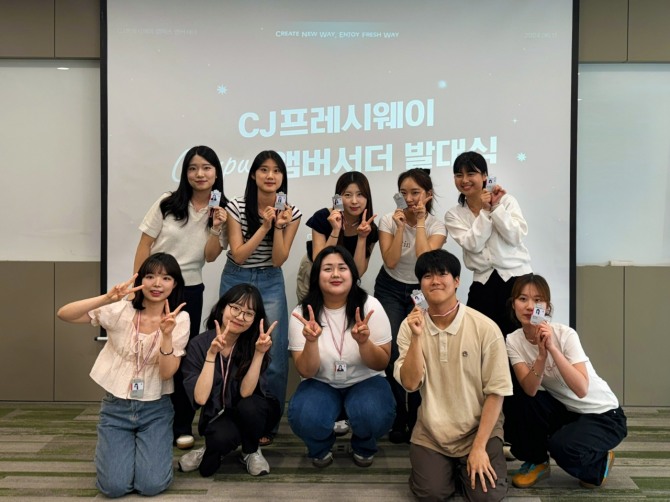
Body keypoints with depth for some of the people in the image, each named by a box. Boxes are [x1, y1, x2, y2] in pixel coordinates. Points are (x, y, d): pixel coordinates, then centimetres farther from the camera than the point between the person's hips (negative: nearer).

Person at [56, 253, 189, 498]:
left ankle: (148, 447, 19)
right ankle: (109, 448, 22)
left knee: (151, 485, -13)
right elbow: (63, 314, -19)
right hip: (116, 406, 0)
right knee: (114, 486, -11)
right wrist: (107, 298, -34)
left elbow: (167, 373, -14)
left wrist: (167, 334, -30)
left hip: (155, 408, 0)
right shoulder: (120, 311, -8)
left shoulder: (179, 319, -7)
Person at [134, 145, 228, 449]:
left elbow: (209, 256, -4)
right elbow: (144, 245, -3)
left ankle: (182, 426, 17)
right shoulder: (167, 203, -6)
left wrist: (216, 228, -19)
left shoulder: (221, 211, 1)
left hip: (190, 290, 2)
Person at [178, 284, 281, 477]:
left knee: (248, 406, -34)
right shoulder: (198, 345, -15)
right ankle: (212, 451, 2)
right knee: (221, 437, -36)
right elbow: (200, 398, -23)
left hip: (252, 414, 2)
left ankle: (251, 452, -2)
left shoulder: (254, 343, -15)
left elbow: (245, 393, -24)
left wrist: (260, 353, -35)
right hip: (218, 418, -1)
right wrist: (211, 354, -31)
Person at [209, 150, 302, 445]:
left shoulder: (290, 213, -6)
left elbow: (279, 259, -10)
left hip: (270, 284, 1)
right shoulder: (236, 207, -10)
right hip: (236, 280, -1)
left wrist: (279, 226, -24)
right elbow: (238, 255, -14)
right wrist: (264, 226, -23)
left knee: (272, 357, -4)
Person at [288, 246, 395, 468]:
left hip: (364, 381, 0)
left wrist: (363, 342, -30)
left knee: (373, 415, -32)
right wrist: (311, 341, -33)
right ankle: (320, 448, 8)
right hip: (320, 384, 0)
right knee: (304, 418, -31)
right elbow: (306, 372, -12)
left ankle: (363, 447, 7)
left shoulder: (370, 306, -12)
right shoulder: (302, 313, -11)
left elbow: (381, 364, -9)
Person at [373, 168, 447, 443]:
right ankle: (398, 421, 6)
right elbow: (390, 261, -21)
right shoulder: (389, 220, -10)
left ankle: (417, 421, 13)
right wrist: (401, 226, -24)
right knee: (393, 354, -10)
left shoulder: (437, 226, -10)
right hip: (390, 290, 0)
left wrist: (420, 222, -23)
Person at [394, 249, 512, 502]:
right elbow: (410, 383, -12)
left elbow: (496, 391, -10)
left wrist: (479, 446, -12)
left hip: (479, 428, -1)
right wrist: (417, 337, -24)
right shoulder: (410, 326, -5)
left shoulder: (486, 328, -14)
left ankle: (468, 463, 18)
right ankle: (446, 465, 20)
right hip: (431, 431, 2)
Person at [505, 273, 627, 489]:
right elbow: (530, 390, -24)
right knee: (520, 402, -24)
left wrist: (552, 348, -42)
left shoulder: (564, 334, -24)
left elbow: (581, 390, -35)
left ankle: (599, 462, 5)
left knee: (562, 446, -32)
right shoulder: (514, 340, -12)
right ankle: (536, 462, 3)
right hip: (563, 409, 4)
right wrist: (541, 353, -39)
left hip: (602, 414, -4)